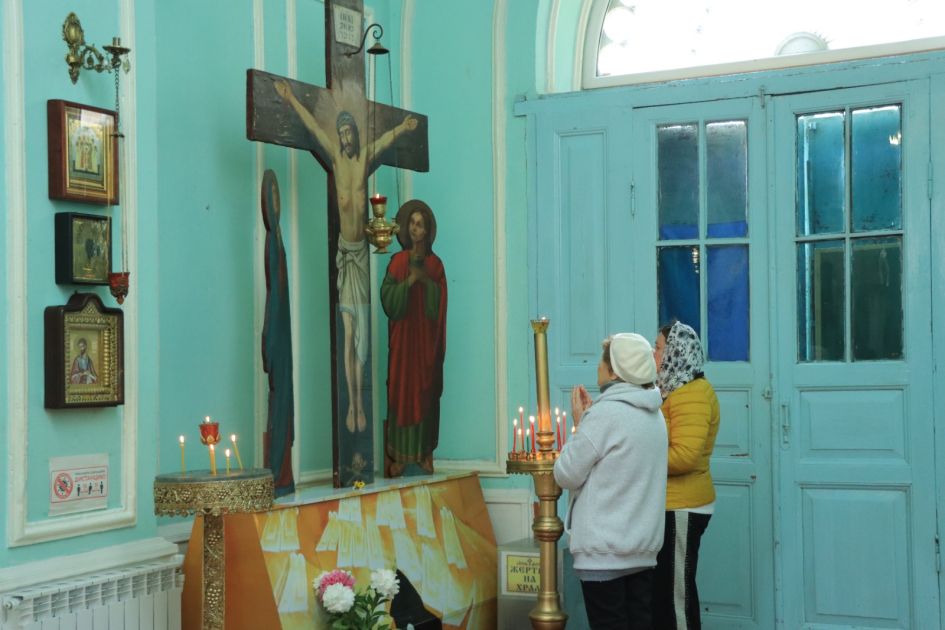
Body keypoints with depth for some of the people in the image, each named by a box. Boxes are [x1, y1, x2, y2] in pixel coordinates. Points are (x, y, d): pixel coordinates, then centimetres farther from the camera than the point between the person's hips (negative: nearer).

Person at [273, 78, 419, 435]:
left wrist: (401, 129, -37)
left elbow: (386, 139, -18)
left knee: (362, 331, 2)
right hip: (344, 249, 1)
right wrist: (291, 100, 6)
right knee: (348, 333, -1)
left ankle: (360, 402, 9)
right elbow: (313, 126, 5)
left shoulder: (366, 158, -1)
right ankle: (351, 402, 3)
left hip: (362, 249, 0)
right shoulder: (335, 156, 3)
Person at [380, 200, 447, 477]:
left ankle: (425, 453, 10)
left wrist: (424, 278, -16)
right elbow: (388, 299, -8)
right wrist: (410, 280, -19)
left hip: (426, 338, 1)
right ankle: (398, 455, 1)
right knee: (401, 390, -3)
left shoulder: (435, 264, 6)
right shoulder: (397, 261, 3)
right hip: (403, 337, -1)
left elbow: (439, 303, -4)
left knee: (426, 391, 3)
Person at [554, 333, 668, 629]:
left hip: (604, 551, -7)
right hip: (643, 548, 8)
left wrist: (579, 424, 1)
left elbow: (566, 475, -10)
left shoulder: (606, 413, -16)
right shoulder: (654, 415, 9)